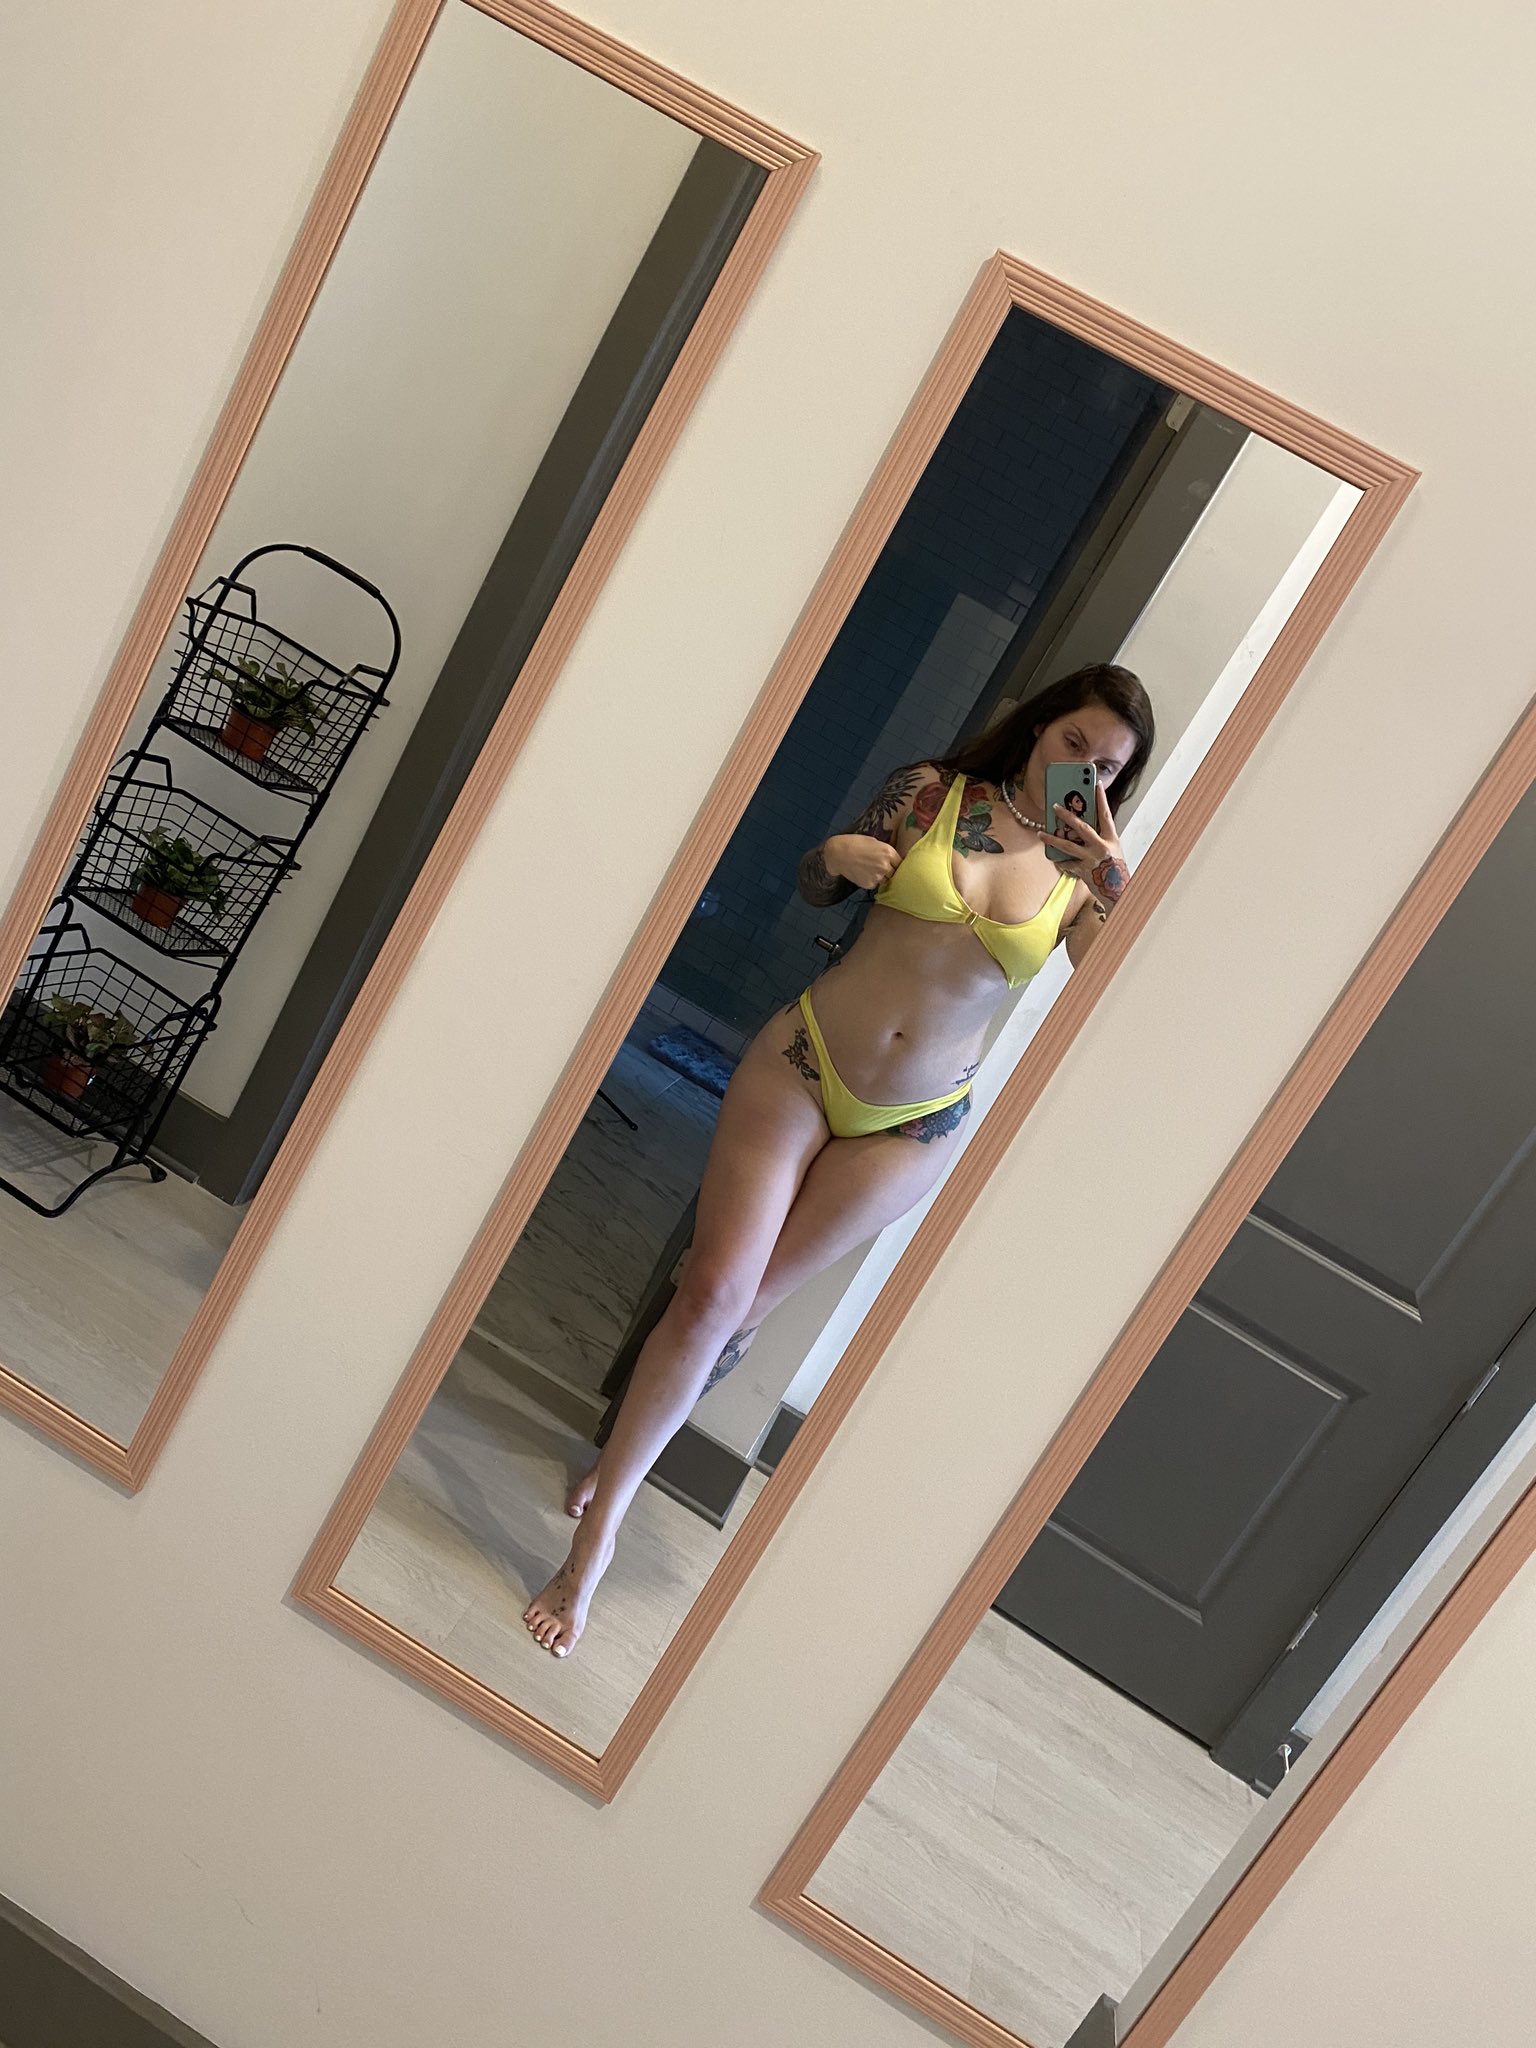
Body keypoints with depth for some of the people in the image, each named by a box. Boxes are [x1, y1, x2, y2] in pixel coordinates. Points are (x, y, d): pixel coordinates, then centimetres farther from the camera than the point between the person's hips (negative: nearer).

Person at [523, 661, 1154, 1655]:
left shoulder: (1083, 876, 1)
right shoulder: (933, 789, 0)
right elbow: (814, 885, 11)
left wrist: (1119, 887, -21)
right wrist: (838, 854, -11)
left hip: (911, 1127, 1)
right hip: (802, 1061, -1)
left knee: (739, 1305, 8)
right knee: (713, 1291, -10)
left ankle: (627, 1455, 35)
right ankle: (593, 1545, 3)